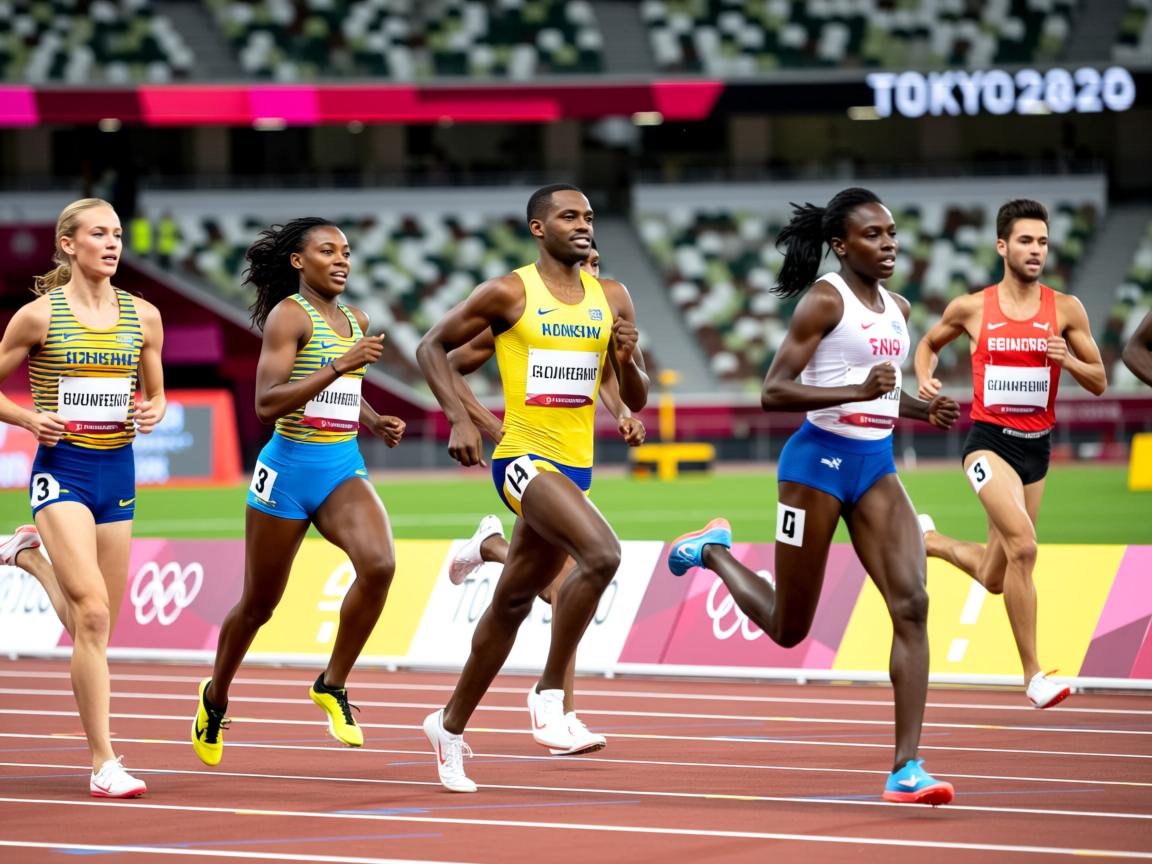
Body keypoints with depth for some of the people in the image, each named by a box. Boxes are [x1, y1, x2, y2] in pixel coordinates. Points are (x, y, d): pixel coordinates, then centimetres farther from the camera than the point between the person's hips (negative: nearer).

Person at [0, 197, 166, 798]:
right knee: (93, 613, -18)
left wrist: (152, 414, -5)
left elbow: (155, 395, 18)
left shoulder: (143, 316, 7)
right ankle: (103, 762, -14)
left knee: (97, 626, 11)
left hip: (117, 472, 5)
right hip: (61, 471, -5)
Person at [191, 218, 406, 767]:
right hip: (289, 470, -5)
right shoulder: (288, 315, -11)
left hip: (343, 471, 5)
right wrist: (340, 365, -26)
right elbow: (267, 403, -21)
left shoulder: (356, 321, 11)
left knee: (379, 563, -24)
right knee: (258, 604, 9)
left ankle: (332, 685, -8)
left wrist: (377, 423, 9)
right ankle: (215, 697, 36)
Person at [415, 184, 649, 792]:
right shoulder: (508, 293, -5)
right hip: (523, 458, -6)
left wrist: (626, 361, -10)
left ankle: (450, 725, 30)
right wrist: (459, 418, -10)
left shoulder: (611, 298, 9)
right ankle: (549, 692, -16)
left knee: (513, 603, 15)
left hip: (574, 466, 6)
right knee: (602, 552, -29)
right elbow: (432, 346, 3)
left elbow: (636, 401, 12)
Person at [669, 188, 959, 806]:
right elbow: (773, 392, -17)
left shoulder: (897, 309, 12)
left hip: (876, 465, 6)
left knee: (911, 604, -13)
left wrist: (923, 409, 8)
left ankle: (906, 770, -15)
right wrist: (857, 392, -26)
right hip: (819, 459, -6)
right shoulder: (825, 300, -10)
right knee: (788, 629, 7)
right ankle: (714, 551, 38)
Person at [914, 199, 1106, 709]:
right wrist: (925, 379, -4)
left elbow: (1099, 383, 4)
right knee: (1023, 545, -27)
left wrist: (1067, 360, -16)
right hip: (989, 440, -4)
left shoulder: (1065, 309, 1)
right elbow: (928, 344, 17)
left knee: (994, 579, 13)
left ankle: (928, 540, 46)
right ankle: (1033, 676, -22)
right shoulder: (971, 308, -2)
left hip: (1037, 446, 4)